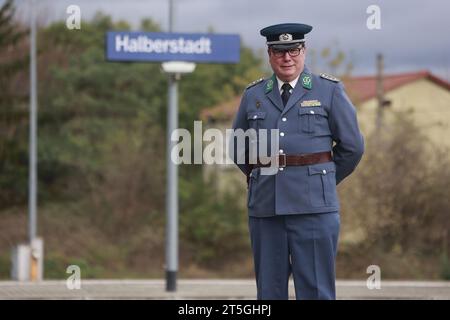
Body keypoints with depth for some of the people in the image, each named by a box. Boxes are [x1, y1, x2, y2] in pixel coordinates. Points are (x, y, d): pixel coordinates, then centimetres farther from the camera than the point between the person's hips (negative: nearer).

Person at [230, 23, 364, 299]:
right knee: (269, 289, 6)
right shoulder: (253, 95, 11)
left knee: (316, 289, -3)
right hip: (265, 205, 3)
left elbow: (352, 145, 6)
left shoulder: (330, 90, 2)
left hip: (314, 205, -3)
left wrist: (323, 180, 11)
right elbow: (238, 147, 24)